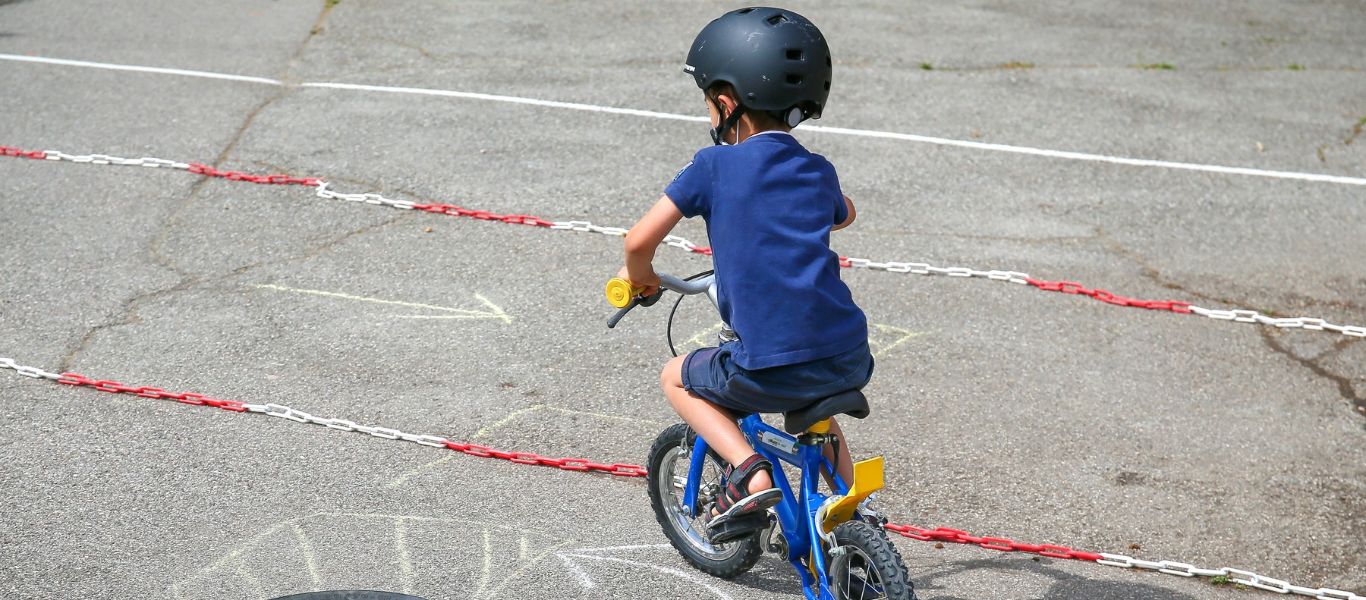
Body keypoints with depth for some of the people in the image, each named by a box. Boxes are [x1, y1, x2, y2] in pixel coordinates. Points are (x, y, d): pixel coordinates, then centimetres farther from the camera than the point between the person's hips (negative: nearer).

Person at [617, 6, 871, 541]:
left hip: (768, 369, -5)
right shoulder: (818, 171, 13)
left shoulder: (715, 166, -1)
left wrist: (638, 275, 17)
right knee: (811, 406, 39)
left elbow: (640, 240, -5)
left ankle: (748, 472, 4)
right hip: (849, 360, 5)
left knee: (677, 378, 23)